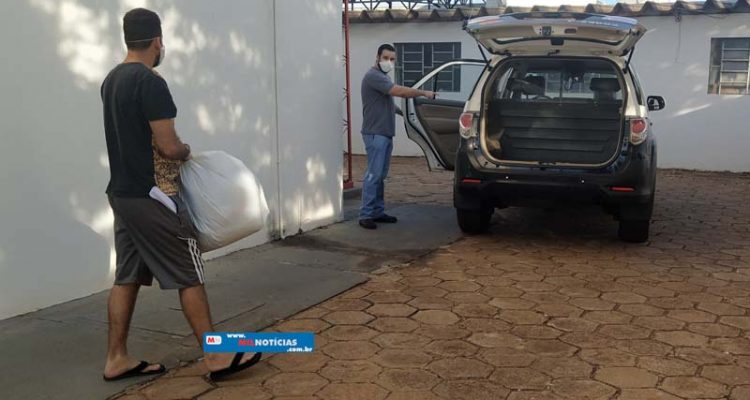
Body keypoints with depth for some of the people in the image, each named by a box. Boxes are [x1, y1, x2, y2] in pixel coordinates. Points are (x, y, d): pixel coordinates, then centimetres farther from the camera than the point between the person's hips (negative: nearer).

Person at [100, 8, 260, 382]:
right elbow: (169, 147, -20)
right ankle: (217, 356, 7)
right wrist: (186, 151, 1)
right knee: (189, 276, -1)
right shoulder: (151, 82, -18)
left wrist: (172, 152, 15)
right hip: (151, 197, -9)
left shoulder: (111, 80, 11)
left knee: (126, 276, 13)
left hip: (122, 192, 9)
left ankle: (117, 359, 18)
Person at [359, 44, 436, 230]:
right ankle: (365, 215, -7)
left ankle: (378, 212, 16)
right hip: (375, 134, -10)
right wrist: (423, 93, -15)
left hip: (385, 134, 10)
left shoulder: (383, 77, 20)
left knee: (381, 175, 11)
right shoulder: (373, 76, -14)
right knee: (373, 175, -10)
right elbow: (400, 91, -22)